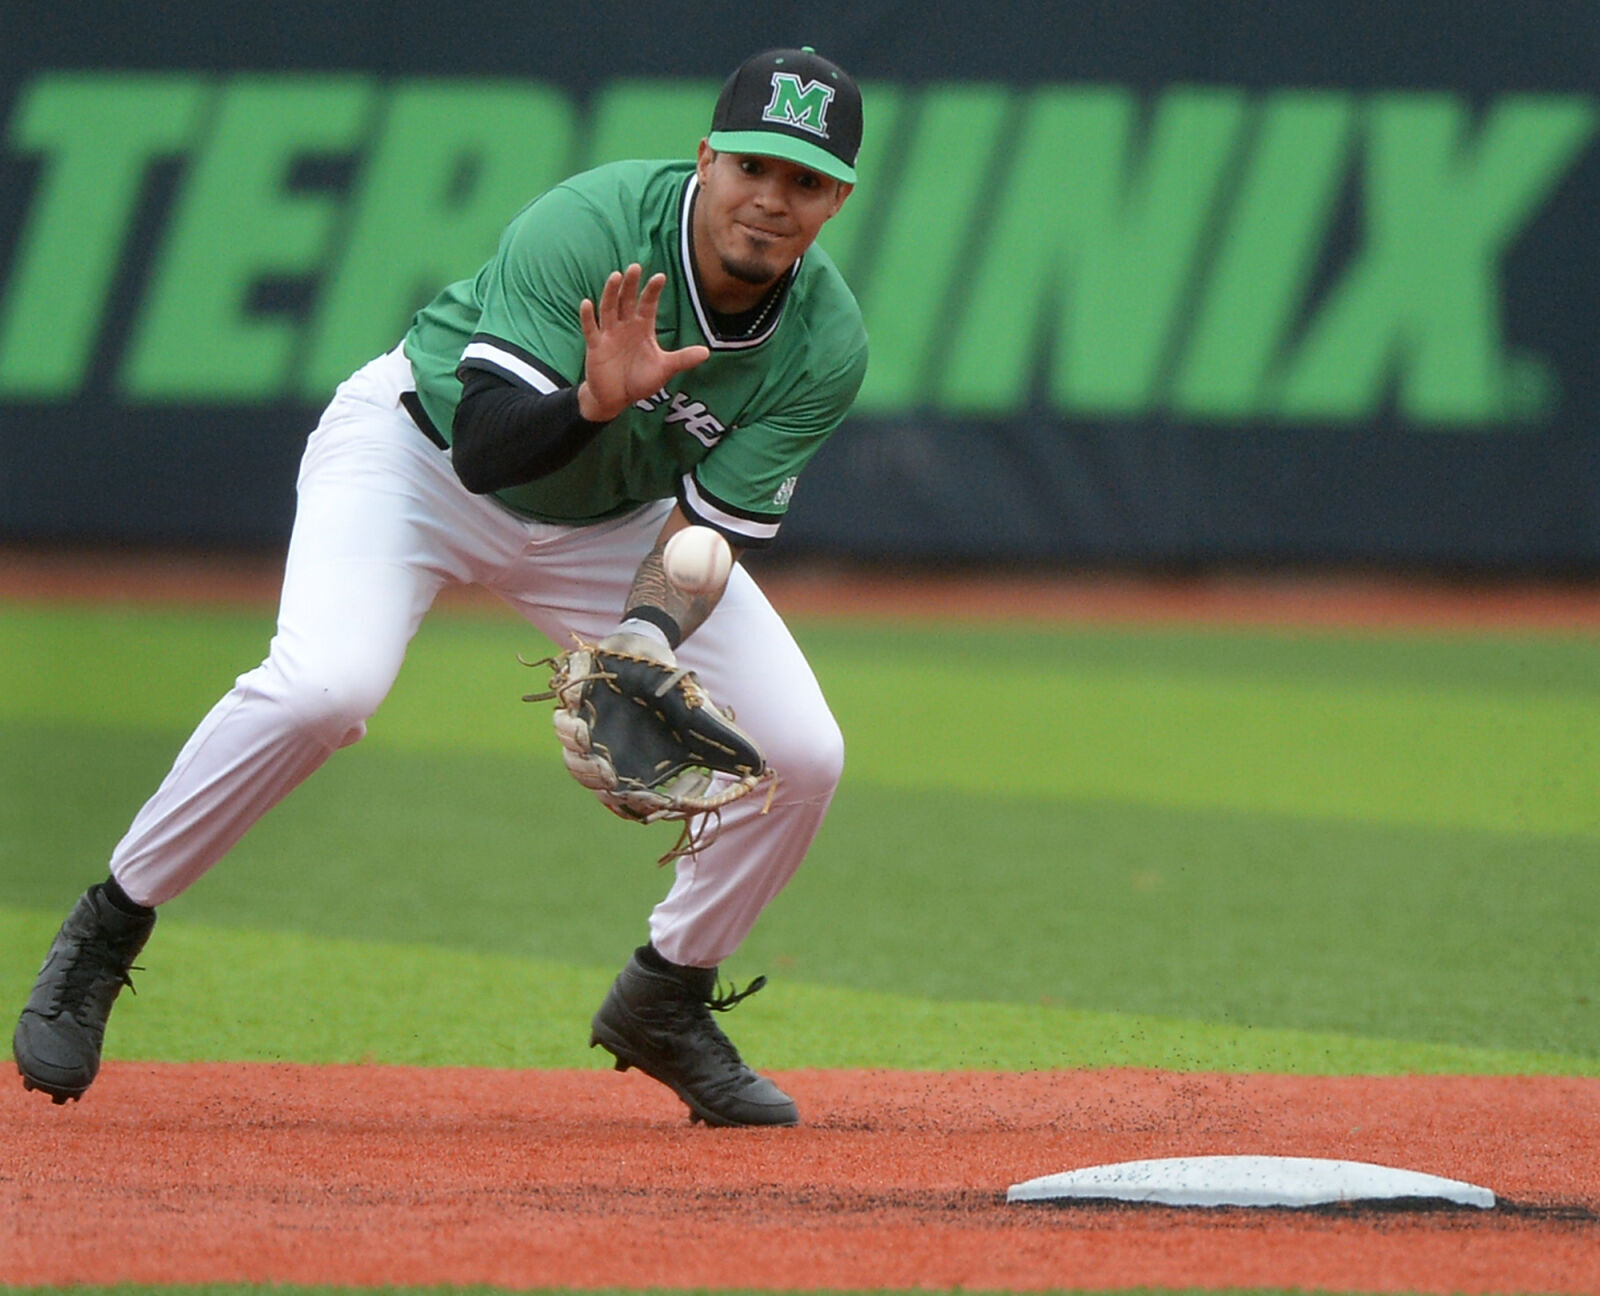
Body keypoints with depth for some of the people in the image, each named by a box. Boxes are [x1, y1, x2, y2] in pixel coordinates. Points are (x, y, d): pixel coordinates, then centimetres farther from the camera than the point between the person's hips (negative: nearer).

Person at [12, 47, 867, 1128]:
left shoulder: (827, 344, -19)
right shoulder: (586, 227, -32)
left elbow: (711, 530, -16)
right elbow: (485, 448, -35)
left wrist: (643, 643, -35)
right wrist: (594, 400, -54)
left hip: (613, 522, 5)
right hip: (416, 446, -5)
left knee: (800, 753, -9)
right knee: (325, 683, -33)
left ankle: (667, 1004, 16)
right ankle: (109, 927, -13)